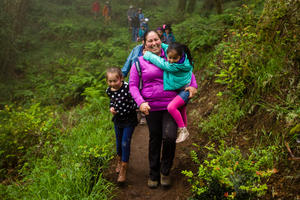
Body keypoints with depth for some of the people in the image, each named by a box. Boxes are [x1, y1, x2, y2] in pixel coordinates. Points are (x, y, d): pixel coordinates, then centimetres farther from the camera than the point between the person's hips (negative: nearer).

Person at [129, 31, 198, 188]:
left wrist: (193, 85, 2)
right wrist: (141, 103, -13)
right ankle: (154, 174, 30)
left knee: (169, 137, -14)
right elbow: (133, 85, 2)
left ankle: (165, 171, 12)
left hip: (171, 105, 0)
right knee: (155, 140, 10)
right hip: (151, 107, 0)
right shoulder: (139, 62, 2)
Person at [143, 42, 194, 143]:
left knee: (171, 107, -27)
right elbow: (166, 47, 8)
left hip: (185, 90, -9)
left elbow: (162, 64, -28)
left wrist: (148, 55, -20)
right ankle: (183, 131, 42)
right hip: (179, 90, 10)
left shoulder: (179, 65, -31)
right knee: (181, 111, 22)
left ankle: (183, 130, -12)